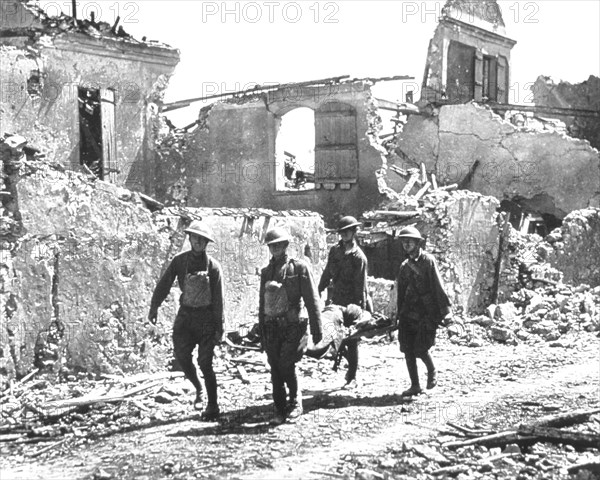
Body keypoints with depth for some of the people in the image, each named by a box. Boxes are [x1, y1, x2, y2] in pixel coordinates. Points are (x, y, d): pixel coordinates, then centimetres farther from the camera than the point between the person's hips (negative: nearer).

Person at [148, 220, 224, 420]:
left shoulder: (213, 266, -4)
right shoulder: (180, 261, 1)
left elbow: (218, 299, -3)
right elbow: (164, 284, 3)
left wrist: (219, 327, -6)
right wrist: (154, 307, -8)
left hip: (206, 316, -2)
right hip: (185, 314, 3)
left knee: (205, 363, -4)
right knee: (181, 354, -10)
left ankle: (212, 406, 7)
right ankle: (198, 389, 17)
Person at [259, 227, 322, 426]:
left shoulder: (299, 268, -1)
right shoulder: (266, 272, 14)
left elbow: (312, 300, -2)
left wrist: (316, 328, -5)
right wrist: (261, 331, 17)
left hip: (292, 326, -4)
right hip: (271, 327, 5)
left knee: (286, 365, -14)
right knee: (275, 369, 3)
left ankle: (295, 400, 10)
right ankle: (280, 411, 12)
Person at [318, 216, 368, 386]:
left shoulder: (358, 256, -11)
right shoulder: (335, 250, 6)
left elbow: (361, 286, -12)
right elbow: (327, 274, 14)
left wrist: (361, 307, -14)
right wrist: (318, 292, 11)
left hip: (352, 304, -5)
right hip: (337, 301, 5)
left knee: (352, 341, 2)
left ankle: (352, 377, 12)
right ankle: (351, 364, 31)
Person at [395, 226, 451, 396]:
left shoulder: (428, 260, -4)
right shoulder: (404, 266, 14)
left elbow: (438, 286, -8)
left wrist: (445, 310, -13)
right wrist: (399, 315, 16)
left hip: (427, 313, -6)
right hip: (408, 313, 6)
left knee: (420, 349, -10)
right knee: (408, 350, 2)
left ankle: (432, 371, 20)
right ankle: (415, 385, 11)